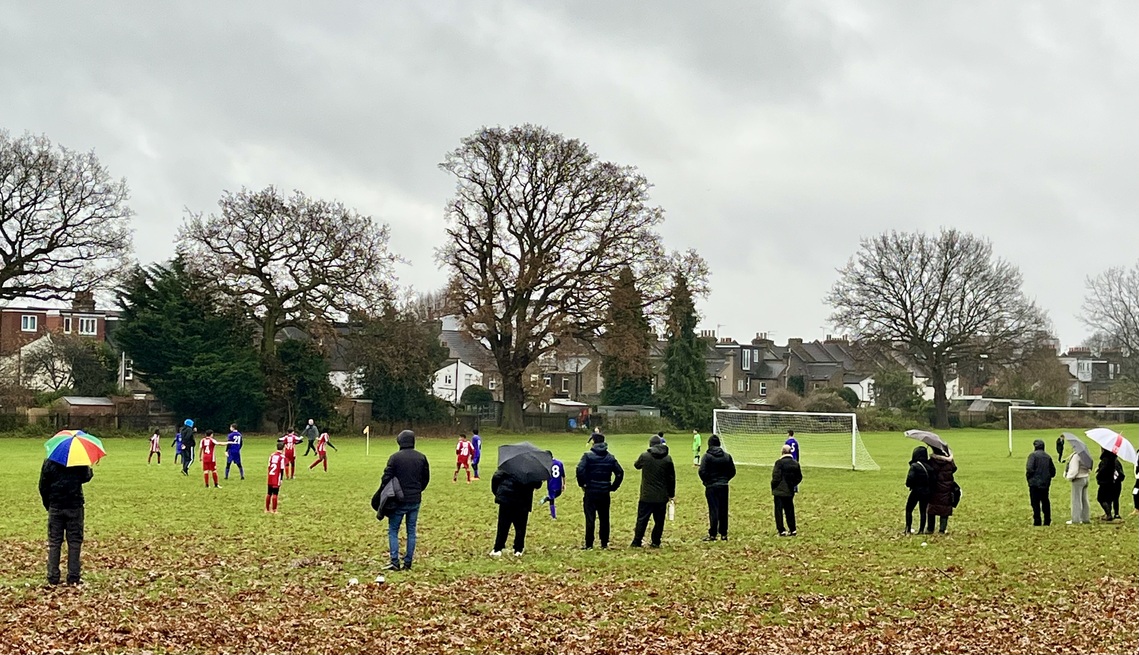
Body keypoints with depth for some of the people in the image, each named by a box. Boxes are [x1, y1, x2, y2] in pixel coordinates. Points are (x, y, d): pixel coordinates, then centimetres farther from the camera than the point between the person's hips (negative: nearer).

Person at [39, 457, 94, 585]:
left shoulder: (49, 462, -3)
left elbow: (43, 486, 1)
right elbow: (86, 477, 6)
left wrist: (47, 504, 13)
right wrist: (90, 470, 25)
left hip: (55, 508, 1)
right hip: (74, 507, -1)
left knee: (54, 543, 8)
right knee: (74, 543, 5)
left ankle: (53, 578, 6)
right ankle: (73, 578, 2)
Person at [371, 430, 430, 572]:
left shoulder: (395, 457, -11)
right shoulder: (421, 457, 3)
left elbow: (386, 478, -11)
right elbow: (426, 478, 11)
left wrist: (379, 496, 1)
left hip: (399, 501, -4)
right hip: (415, 501, 4)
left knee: (393, 531, 5)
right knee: (411, 531, 11)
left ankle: (395, 562, -4)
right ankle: (408, 563, 10)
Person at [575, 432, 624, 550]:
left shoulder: (588, 455, -8)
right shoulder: (610, 457, 5)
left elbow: (580, 470, -19)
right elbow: (620, 473, 4)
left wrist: (582, 484, -5)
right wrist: (613, 487, 11)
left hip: (591, 492, -3)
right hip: (605, 493, 4)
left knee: (590, 518, -1)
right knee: (604, 518, 11)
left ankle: (589, 544, -3)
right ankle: (604, 543, 14)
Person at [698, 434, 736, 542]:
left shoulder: (707, 456, -10)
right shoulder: (727, 456, 3)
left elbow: (702, 471, -14)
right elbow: (732, 471, 6)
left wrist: (706, 481, 2)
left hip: (711, 486, -3)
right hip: (724, 486, 4)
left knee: (713, 510, -1)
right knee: (723, 511, 9)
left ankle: (712, 535, -2)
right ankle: (723, 534, 13)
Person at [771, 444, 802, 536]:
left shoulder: (779, 463, -14)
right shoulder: (795, 463, 4)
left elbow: (776, 477, -14)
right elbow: (799, 477, 11)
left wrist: (773, 488, -1)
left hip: (779, 491, -6)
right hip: (790, 492, 6)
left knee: (779, 511, 1)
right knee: (789, 510, 14)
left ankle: (782, 530, -3)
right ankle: (792, 530, 15)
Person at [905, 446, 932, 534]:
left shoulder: (914, 466, -14)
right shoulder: (928, 466, 1)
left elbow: (910, 478, -22)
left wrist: (908, 485, -3)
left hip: (916, 491, -4)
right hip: (926, 492, 5)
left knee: (909, 510, 9)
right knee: (923, 511, 12)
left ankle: (908, 529, 4)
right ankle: (921, 530, 10)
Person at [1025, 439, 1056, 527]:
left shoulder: (1033, 455, -9)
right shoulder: (1048, 457, 9)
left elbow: (1029, 469, -19)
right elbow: (1053, 471, 11)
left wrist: (1028, 477, -2)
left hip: (1035, 483, -6)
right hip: (1045, 483, 6)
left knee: (1035, 503, -2)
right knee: (1045, 502, 15)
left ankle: (1037, 522, -4)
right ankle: (1047, 521, 18)